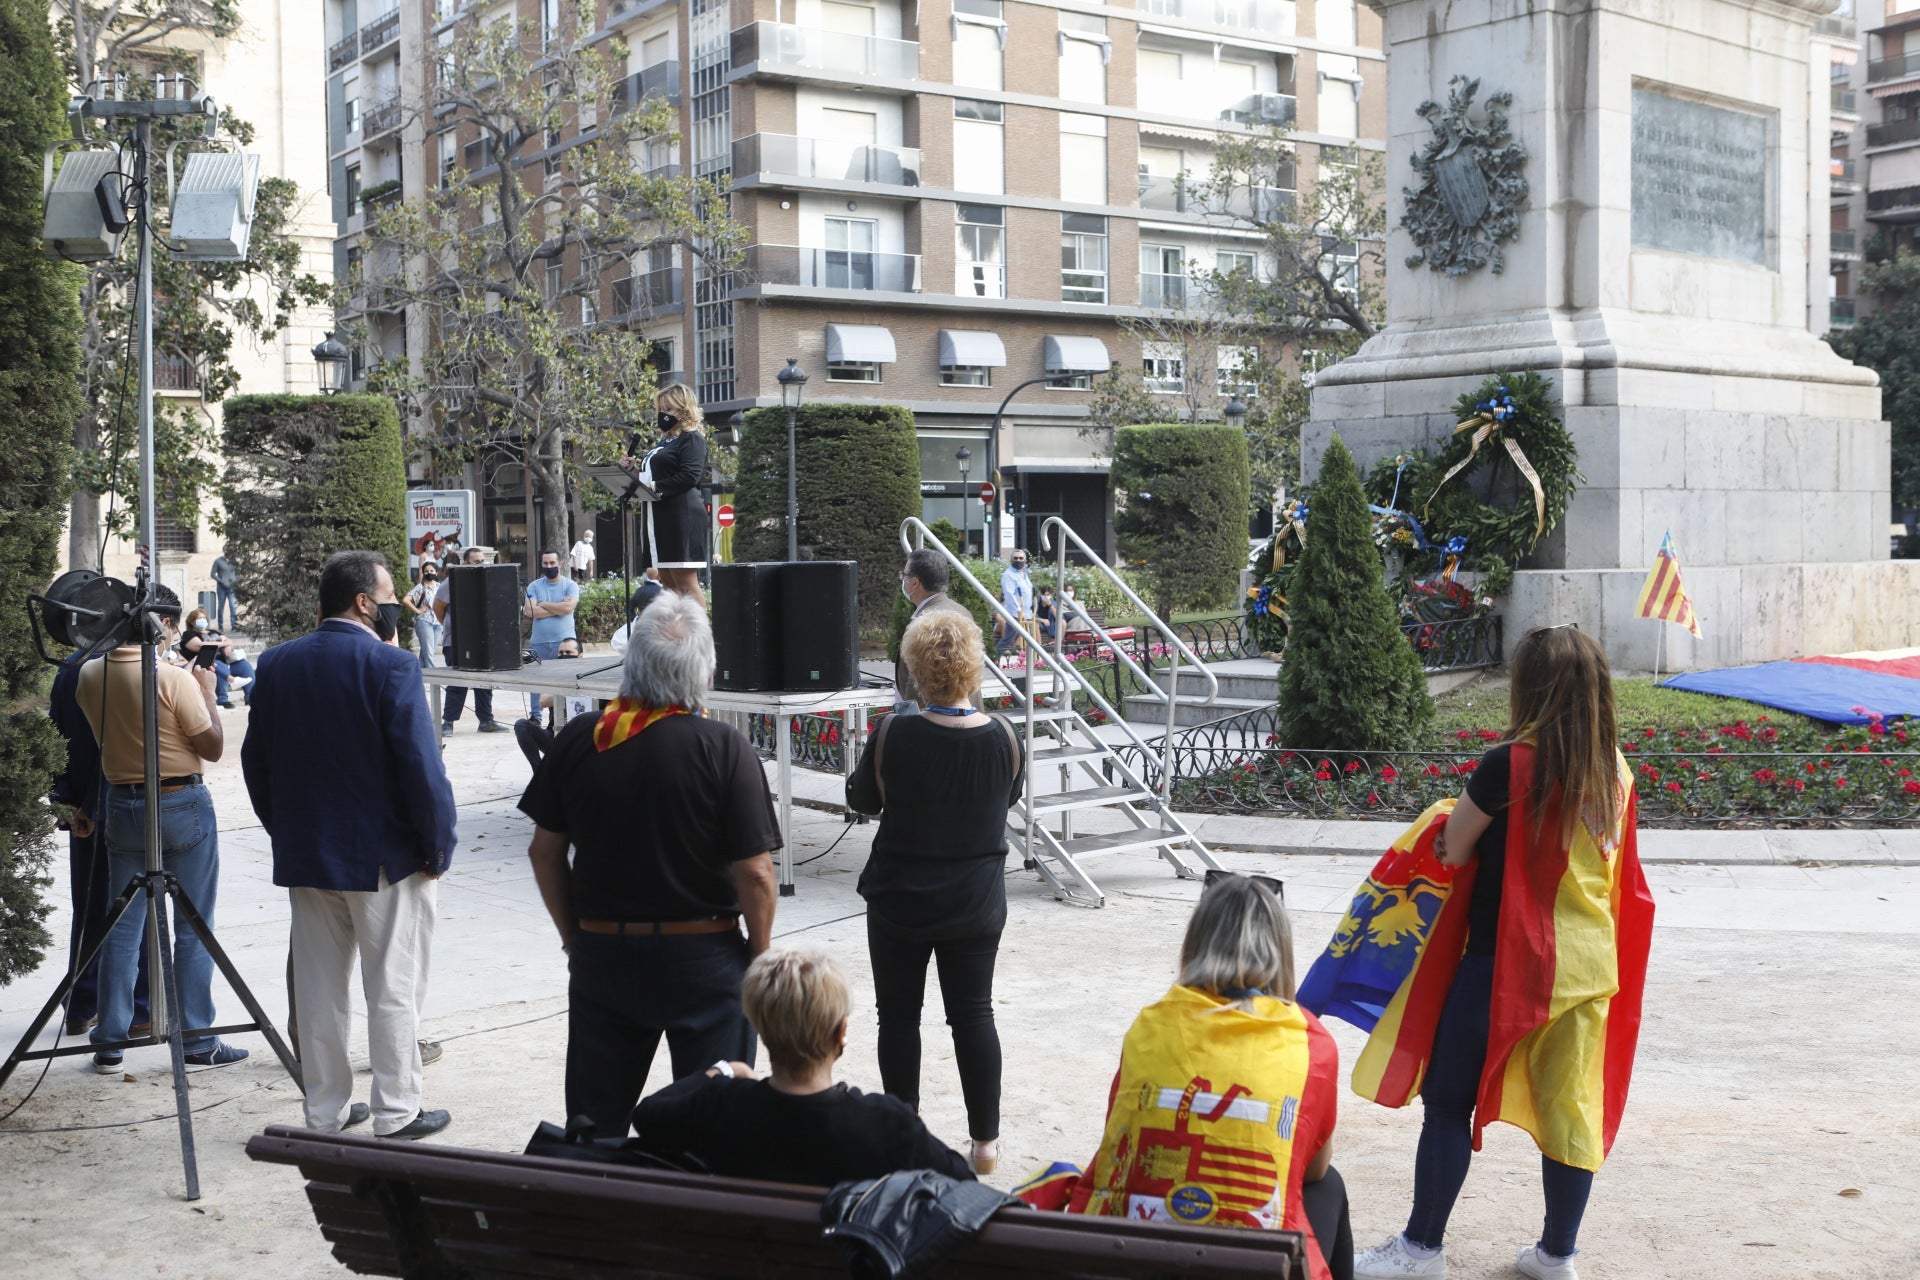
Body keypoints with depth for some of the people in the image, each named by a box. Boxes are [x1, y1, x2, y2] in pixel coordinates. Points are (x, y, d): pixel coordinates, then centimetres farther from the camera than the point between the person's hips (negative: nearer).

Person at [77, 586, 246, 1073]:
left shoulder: (90, 675, -1)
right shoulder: (174, 678, -18)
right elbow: (213, 747, -12)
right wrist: (206, 694, 0)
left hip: (121, 804, 5)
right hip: (182, 806, -5)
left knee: (122, 927, 11)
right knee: (194, 929, 4)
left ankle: (109, 1042, 14)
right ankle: (197, 1040, 8)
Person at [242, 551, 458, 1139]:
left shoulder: (277, 664, 3)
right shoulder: (391, 665, -16)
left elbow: (255, 760, 8)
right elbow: (421, 766, -18)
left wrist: (286, 831, 17)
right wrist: (438, 847, -8)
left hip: (304, 854, 5)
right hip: (384, 855, -5)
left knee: (319, 984, 13)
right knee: (392, 987, 5)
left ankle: (325, 1108, 21)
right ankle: (396, 1113, 11)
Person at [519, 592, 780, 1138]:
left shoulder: (578, 740, -5)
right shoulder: (724, 749, -15)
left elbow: (544, 852, 3)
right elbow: (755, 874, -14)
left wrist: (573, 935, 15)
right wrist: (760, 956, 1)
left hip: (600, 955, 3)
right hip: (703, 957, -3)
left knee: (592, 1127, 16)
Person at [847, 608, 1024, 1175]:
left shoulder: (894, 735, -18)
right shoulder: (1002, 737, -10)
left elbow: (861, 799, -2)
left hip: (900, 902, -2)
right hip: (976, 906, 2)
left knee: (899, 1015, 11)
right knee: (974, 1015, 11)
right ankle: (985, 1138, 15)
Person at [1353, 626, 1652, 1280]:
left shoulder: (1510, 764, -17)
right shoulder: (1615, 770, 2)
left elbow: (1452, 850, -7)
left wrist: (1465, 817, 13)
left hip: (1508, 961, -6)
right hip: (1589, 961, 6)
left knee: (1449, 1101, 6)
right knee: (1571, 1105, 13)